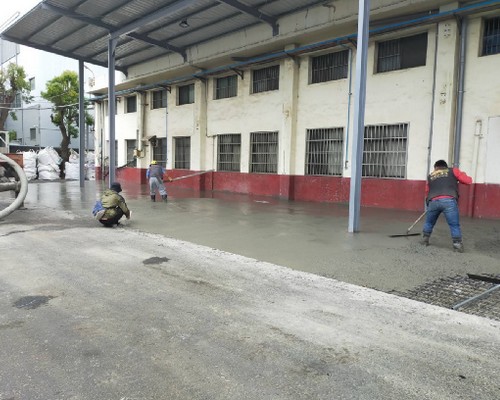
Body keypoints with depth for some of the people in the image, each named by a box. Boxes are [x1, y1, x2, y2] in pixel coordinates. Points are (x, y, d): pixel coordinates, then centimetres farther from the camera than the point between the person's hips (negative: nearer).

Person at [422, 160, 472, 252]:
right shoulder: (453, 171, 19)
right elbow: (468, 181, 17)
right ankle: (457, 244, 1)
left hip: (433, 201, 3)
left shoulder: (430, 176, 28)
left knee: (429, 222, 23)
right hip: (449, 201, -3)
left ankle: (425, 240, 30)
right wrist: (463, 174, 37)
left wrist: (428, 203, 40)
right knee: (454, 225, 4)